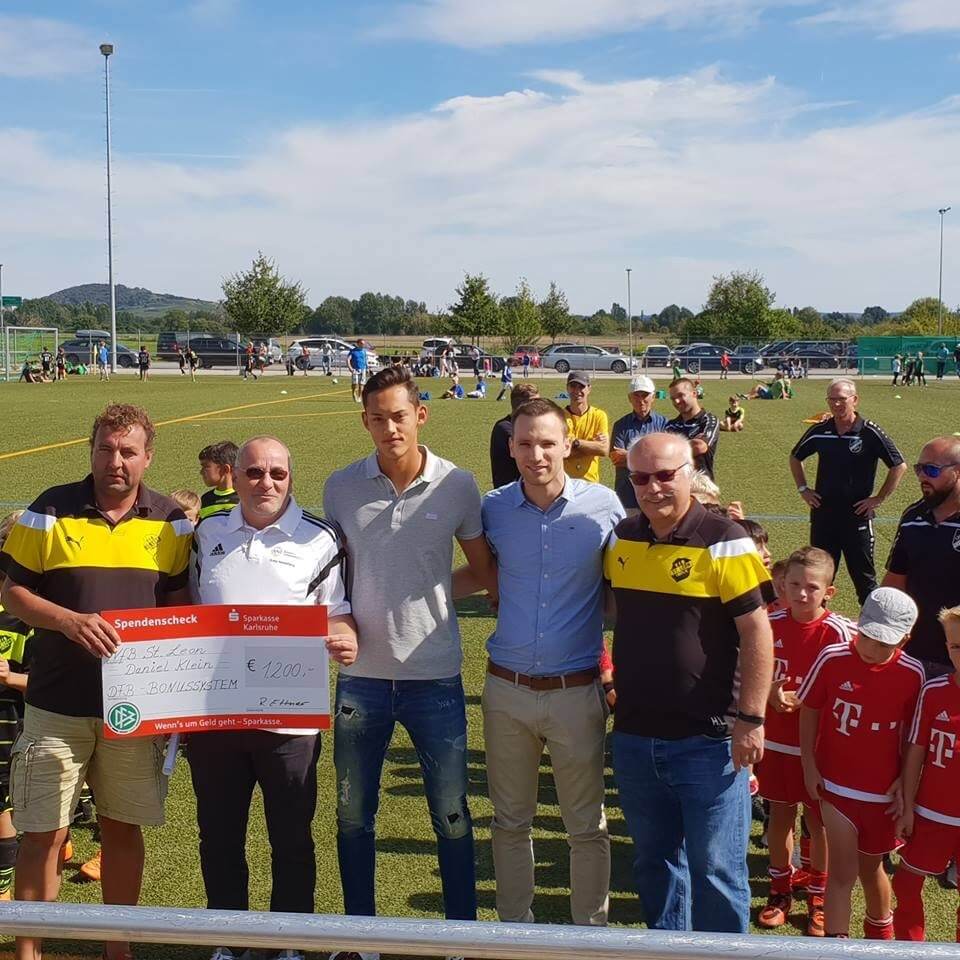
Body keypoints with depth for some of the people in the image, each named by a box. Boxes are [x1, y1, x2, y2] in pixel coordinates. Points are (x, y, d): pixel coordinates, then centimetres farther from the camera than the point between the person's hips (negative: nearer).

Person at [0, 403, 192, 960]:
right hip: (57, 703, -1)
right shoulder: (50, 511, -2)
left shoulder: (171, 522, 2)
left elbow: (183, 605, 5)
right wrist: (69, 621, -18)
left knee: (124, 827, 12)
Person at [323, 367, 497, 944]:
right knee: (353, 819, 15)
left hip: (435, 677, -2)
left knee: (452, 819, 9)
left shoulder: (457, 485, -6)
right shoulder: (341, 487, -1)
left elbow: (485, 567, 5)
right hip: (362, 675, 2)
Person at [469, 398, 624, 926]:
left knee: (586, 824, 11)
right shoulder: (494, 508, -3)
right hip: (506, 689, 2)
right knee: (510, 821, 15)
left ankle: (590, 928, 29)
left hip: (576, 690, -2)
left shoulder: (603, 505, -8)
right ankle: (515, 926, 33)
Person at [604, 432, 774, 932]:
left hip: (708, 740, -6)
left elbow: (756, 632, -13)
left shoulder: (724, 542, -13)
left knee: (715, 871, 5)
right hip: (634, 736, 6)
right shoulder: (621, 538, 4)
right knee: (653, 862, 20)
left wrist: (751, 719, -15)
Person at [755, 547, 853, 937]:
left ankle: (818, 897, 28)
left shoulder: (838, 633, -14)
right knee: (780, 817, 13)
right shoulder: (769, 626, -3)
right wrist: (771, 693, -15)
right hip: (776, 741, 3)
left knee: (818, 822, 9)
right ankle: (781, 890, 32)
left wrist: (801, 700, -23)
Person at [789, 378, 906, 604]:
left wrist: (879, 498, -6)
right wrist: (802, 489, 10)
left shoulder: (870, 433, -10)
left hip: (857, 516, -3)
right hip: (823, 515, 4)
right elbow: (795, 457, 19)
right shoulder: (819, 431, 1)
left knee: (863, 575, 5)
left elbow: (899, 466, -5)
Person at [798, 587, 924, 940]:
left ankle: (880, 929, 47)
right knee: (843, 871, -5)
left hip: (883, 791, 2)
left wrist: (905, 779, -2)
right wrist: (809, 764, -3)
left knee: (870, 867, 20)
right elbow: (809, 709, -2)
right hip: (836, 784, -2)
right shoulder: (832, 659, -15)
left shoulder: (912, 674, -12)